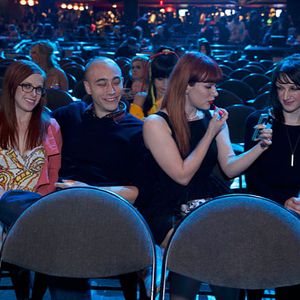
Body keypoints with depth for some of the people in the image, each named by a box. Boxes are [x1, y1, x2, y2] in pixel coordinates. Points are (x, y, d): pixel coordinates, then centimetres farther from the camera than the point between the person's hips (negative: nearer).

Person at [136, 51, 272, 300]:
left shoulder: (214, 118, 13)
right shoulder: (156, 123, -5)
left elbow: (230, 167, 7)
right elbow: (182, 175, -10)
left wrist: (260, 146, -9)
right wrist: (210, 133, -9)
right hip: (168, 211, -4)